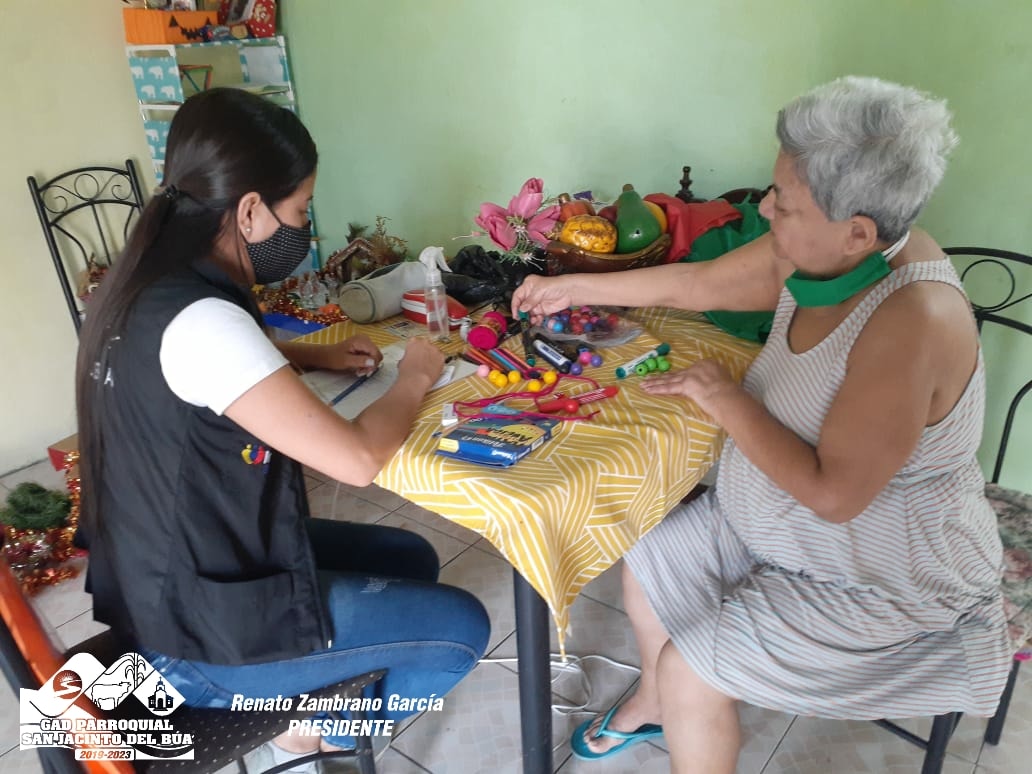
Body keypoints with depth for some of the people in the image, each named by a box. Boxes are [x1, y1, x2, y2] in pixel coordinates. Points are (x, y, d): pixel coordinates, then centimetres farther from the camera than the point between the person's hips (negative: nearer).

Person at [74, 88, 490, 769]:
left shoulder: (145, 284, -1)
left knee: (411, 559, 18)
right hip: (205, 634, -9)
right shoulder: (198, 320, -31)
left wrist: (314, 355, 9)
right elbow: (357, 460, -30)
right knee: (462, 626, 3)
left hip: (170, 580, 9)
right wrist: (415, 378, -10)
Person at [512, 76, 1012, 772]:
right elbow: (697, 283, 0)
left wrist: (725, 397, -23)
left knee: (689, 673, -9)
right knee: (647, 566, 13)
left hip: (882, 579, -7)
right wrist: (571, 288, 6)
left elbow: (833, 494, -33)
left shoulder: (913, 322, -35)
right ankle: (653, 704, 41)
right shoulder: (822, 254, -12)